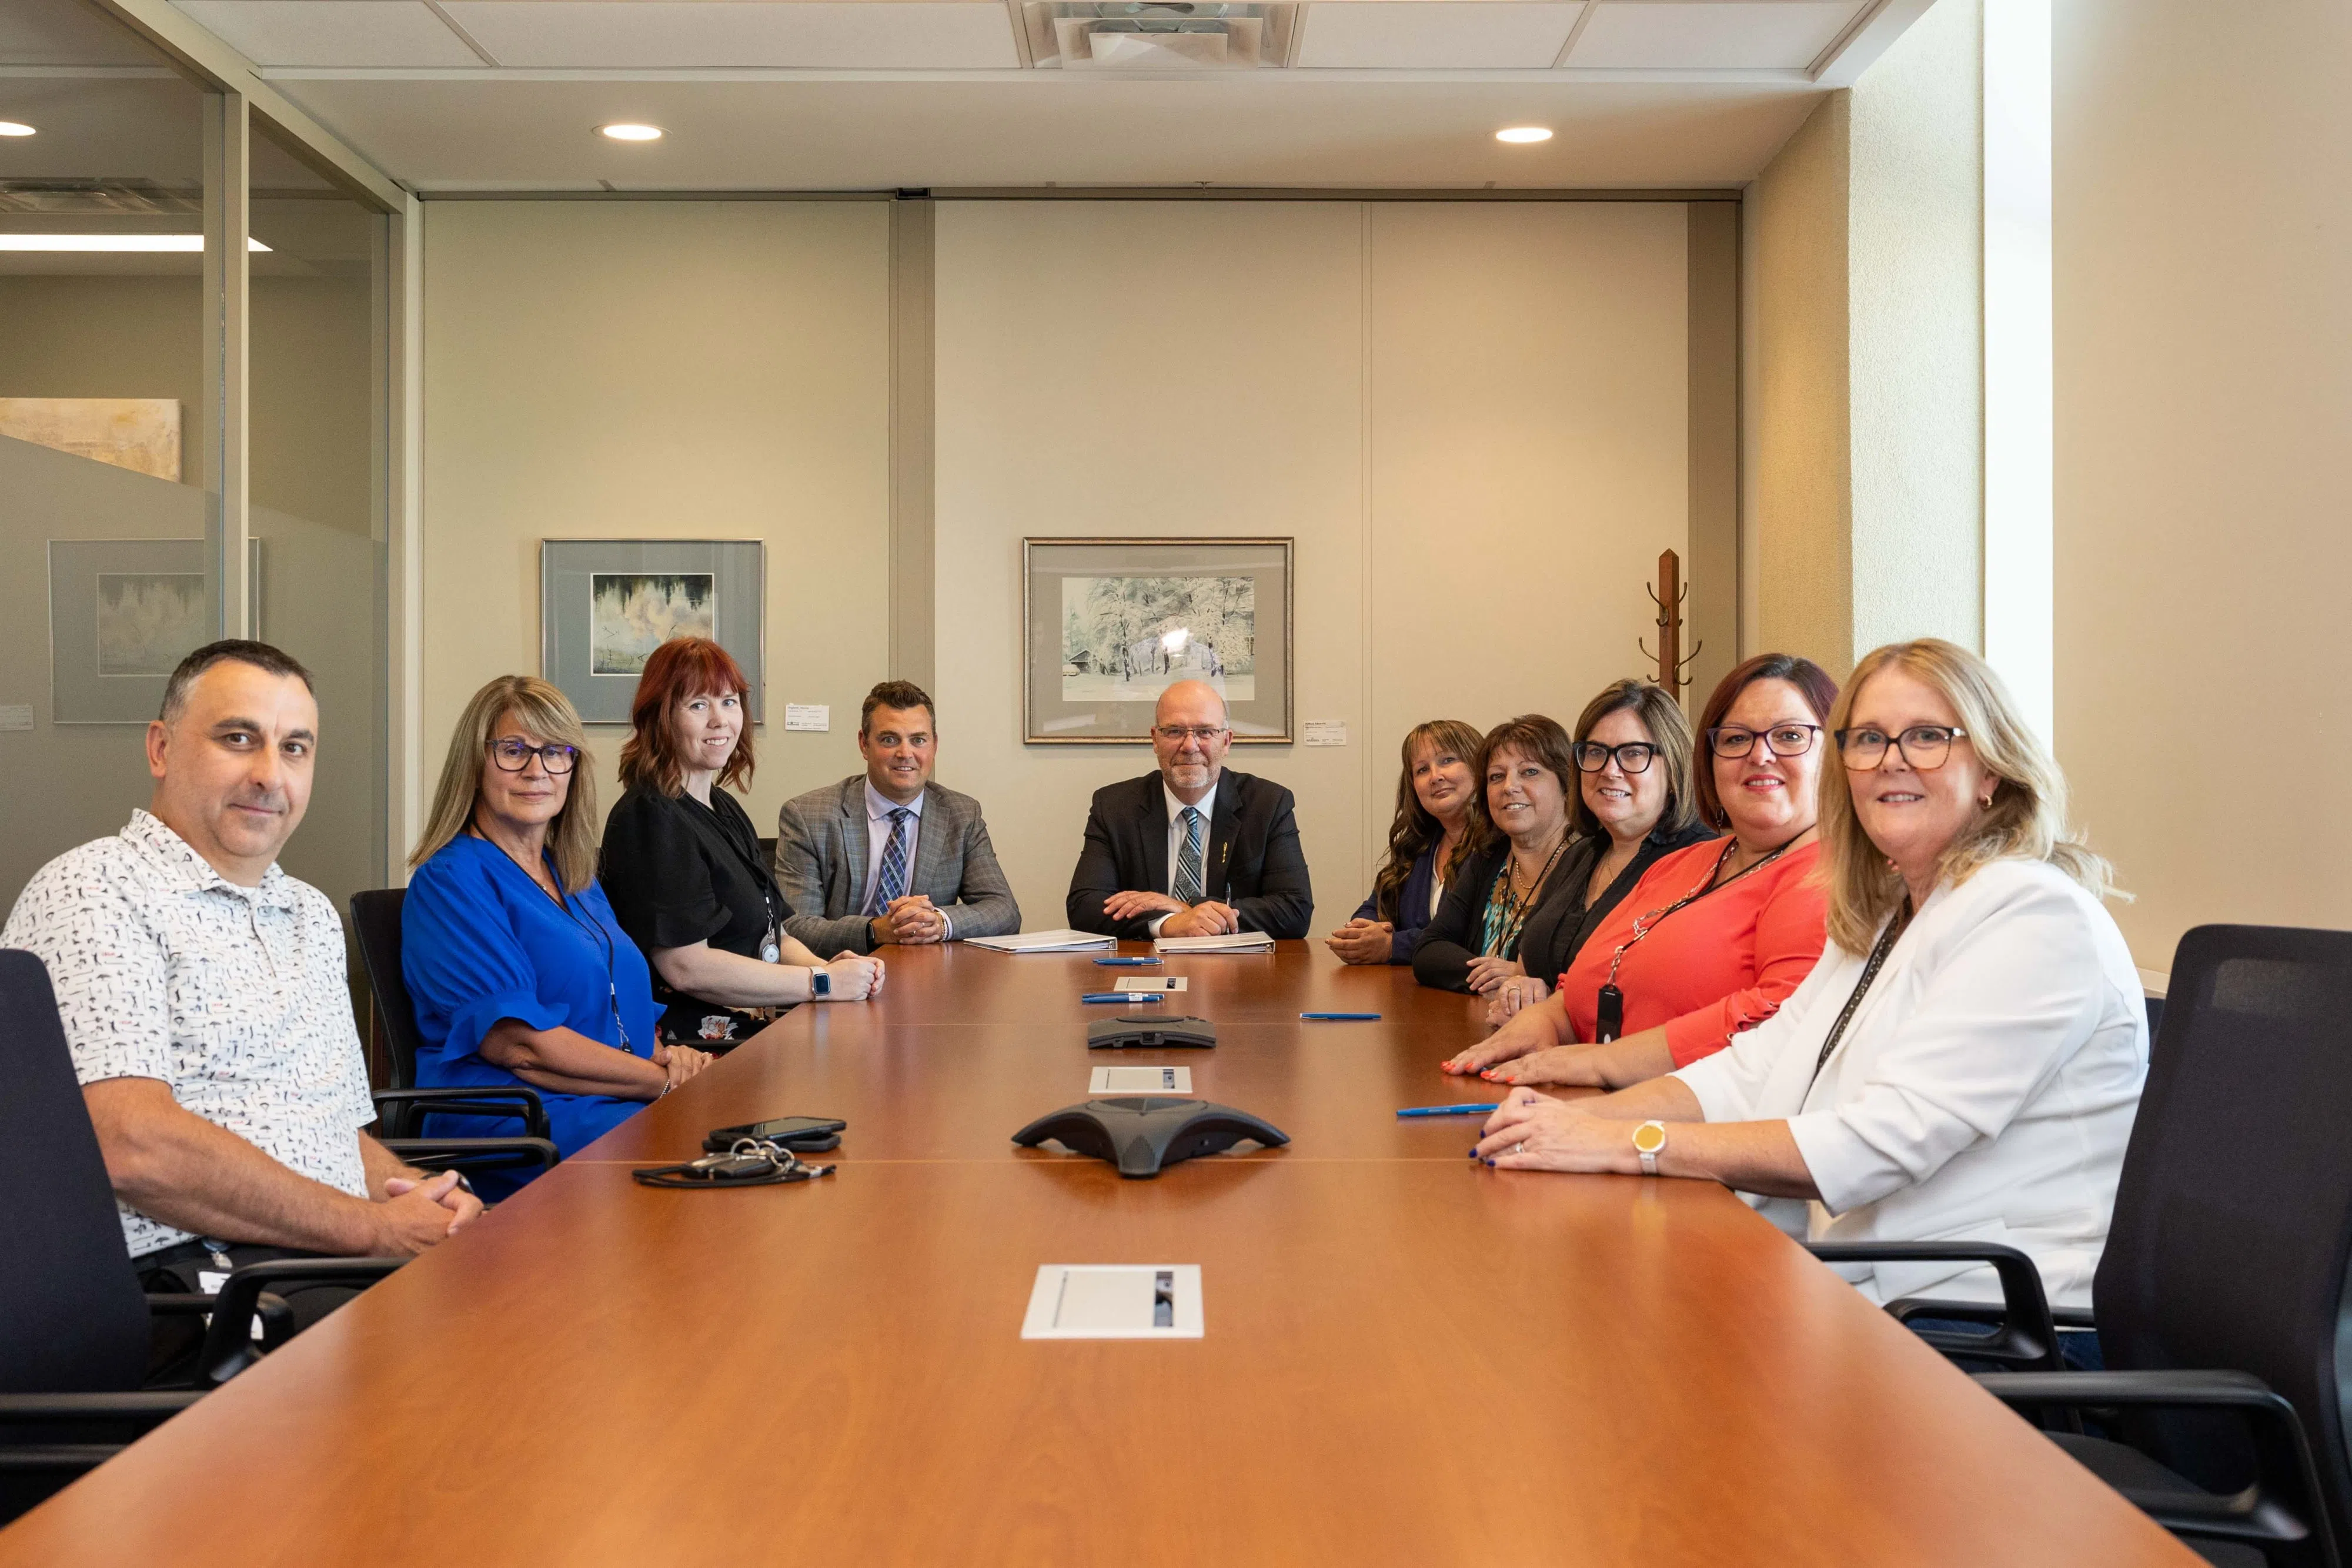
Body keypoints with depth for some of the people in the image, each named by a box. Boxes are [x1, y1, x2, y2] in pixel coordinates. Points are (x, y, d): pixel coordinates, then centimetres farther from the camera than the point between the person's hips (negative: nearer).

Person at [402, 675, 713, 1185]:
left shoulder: (575, 877, 22)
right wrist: (665, 1080, -12)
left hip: (618, 1104, 8)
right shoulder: (451, 881, -4)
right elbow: (517, 1042, -14)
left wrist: (669, 1053, 1)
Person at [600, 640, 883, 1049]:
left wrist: (826, 965, -3)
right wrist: (822, 983, -14)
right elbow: (686, 966, -19)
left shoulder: (725, 808, 19)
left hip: (753, 1032, 9)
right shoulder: (649, 818, -10)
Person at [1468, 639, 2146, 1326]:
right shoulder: (1879, 919, 16)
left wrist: (1628, 1143, -23)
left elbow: (1880, 1141, -22)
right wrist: (1580, 1118, -9)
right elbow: (1751, 1073, 8)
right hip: (1854, 1297, 7)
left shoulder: (2034, 916, -14)